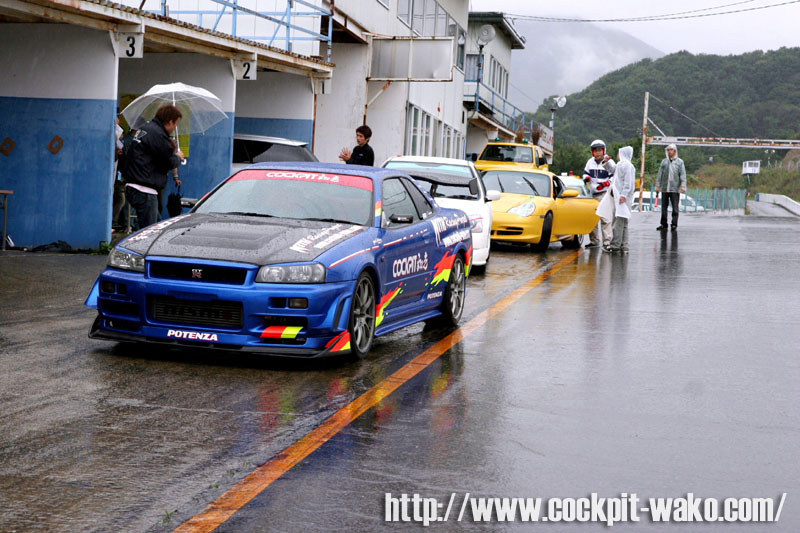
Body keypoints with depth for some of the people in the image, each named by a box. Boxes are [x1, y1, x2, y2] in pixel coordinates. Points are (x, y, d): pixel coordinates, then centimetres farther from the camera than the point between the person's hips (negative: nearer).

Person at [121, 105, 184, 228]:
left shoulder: (145, 129, 17)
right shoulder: (158, 134, -14)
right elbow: (169, 162, -13)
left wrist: (171, 149, 16)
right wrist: (178, 157, 8)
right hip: (144, 190, -10)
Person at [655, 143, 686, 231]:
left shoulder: (679, 162, 4)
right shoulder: (664, 161, 12)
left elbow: (683, 175, -1)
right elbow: (660, 174, 12)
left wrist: (683, 186, -11)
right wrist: (657, 185, 7)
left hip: (675, 189, -3)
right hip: (665, 188, 3)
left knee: (675, 208, -4)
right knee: (664, 207, 6)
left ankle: (674, 225, -1)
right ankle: (663, 225, 13)